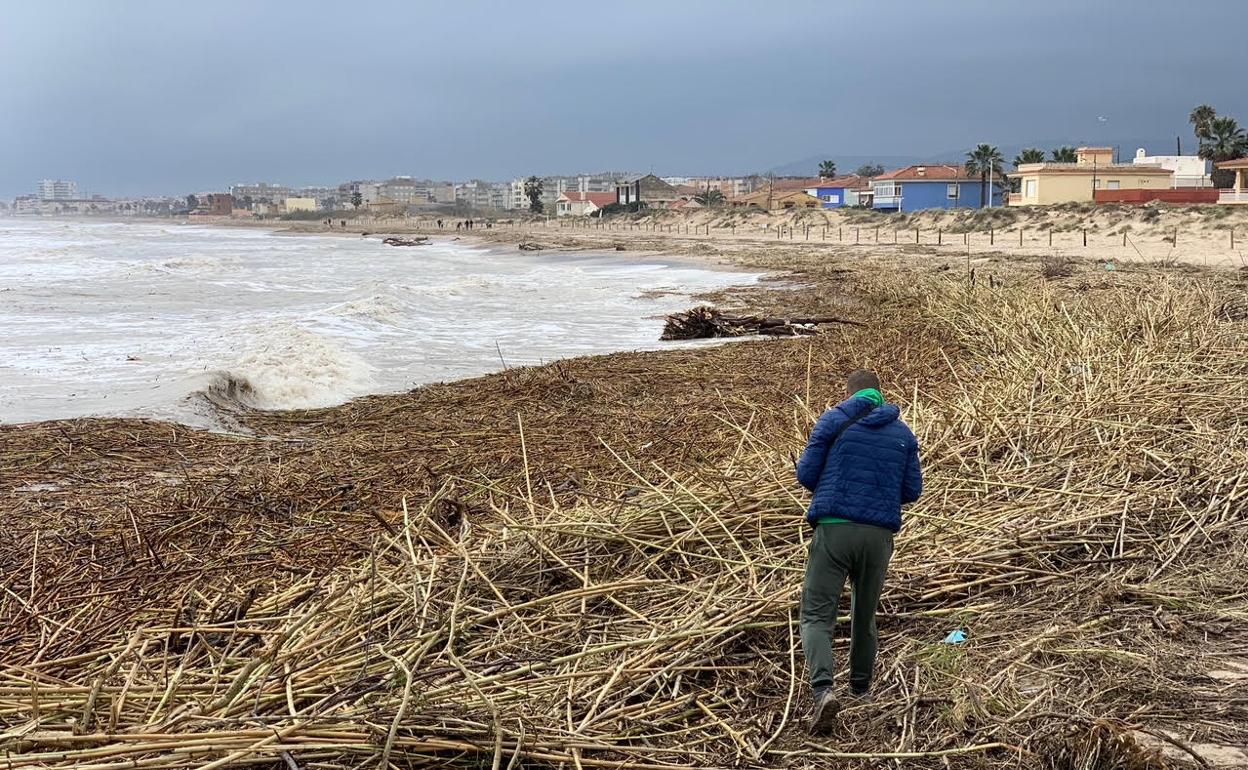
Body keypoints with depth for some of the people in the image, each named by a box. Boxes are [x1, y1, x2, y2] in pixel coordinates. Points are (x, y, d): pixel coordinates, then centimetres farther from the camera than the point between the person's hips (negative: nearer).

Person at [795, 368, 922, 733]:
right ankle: (860, 683, 40)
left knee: (817, 615, -1)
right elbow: (912, 491, 10)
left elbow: (806, 474, 0)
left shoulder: (833, 421, 2)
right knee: (865, 611, 22)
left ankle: (823, 689, -22)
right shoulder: (903, 433, 10)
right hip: (878, 535, 3)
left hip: (833, 529, -3)